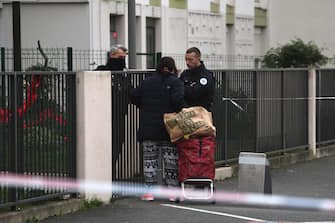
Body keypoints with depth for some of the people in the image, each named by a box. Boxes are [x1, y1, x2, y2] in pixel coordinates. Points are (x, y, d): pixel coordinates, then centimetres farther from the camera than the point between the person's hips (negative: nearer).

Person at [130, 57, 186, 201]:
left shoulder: (147, 82, 9)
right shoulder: (176, 82, -3)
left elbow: (134, 97, 5)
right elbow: (178, 100, -18)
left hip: (148, 129, 3)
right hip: (168, 130, -3)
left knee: (149, 159, 8)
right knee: (171, 160, 3)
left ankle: (149, 191, 5)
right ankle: (172, 191, 3)